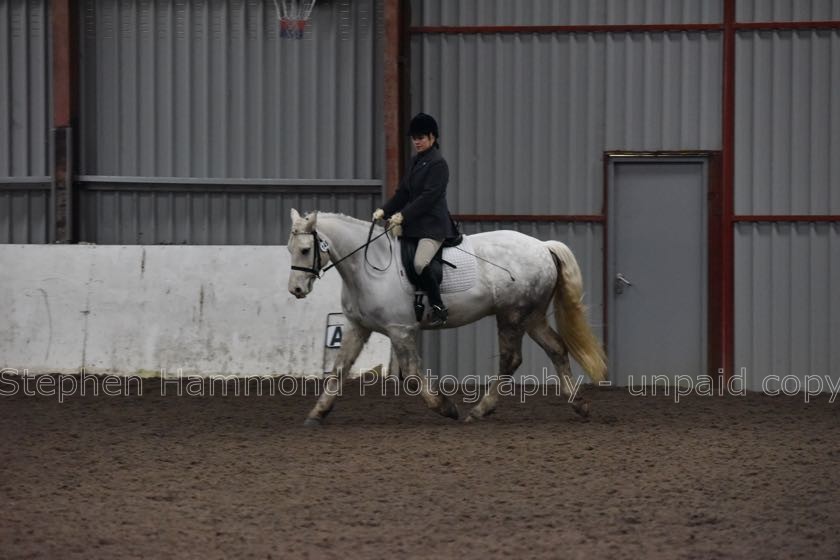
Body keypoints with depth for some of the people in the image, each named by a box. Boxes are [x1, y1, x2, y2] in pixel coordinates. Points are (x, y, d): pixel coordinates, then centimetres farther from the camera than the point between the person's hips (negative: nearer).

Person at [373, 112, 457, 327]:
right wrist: (384, 211, 1)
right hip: (414, 225, 10)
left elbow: (429, 196, -18)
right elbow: (403, 193, 16)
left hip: (433, 225, -10)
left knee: (420, 263, -29)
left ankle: (439, 308, -19)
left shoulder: (438, 164, -9)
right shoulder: (415, 162, 17)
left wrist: (403, 215, -22)